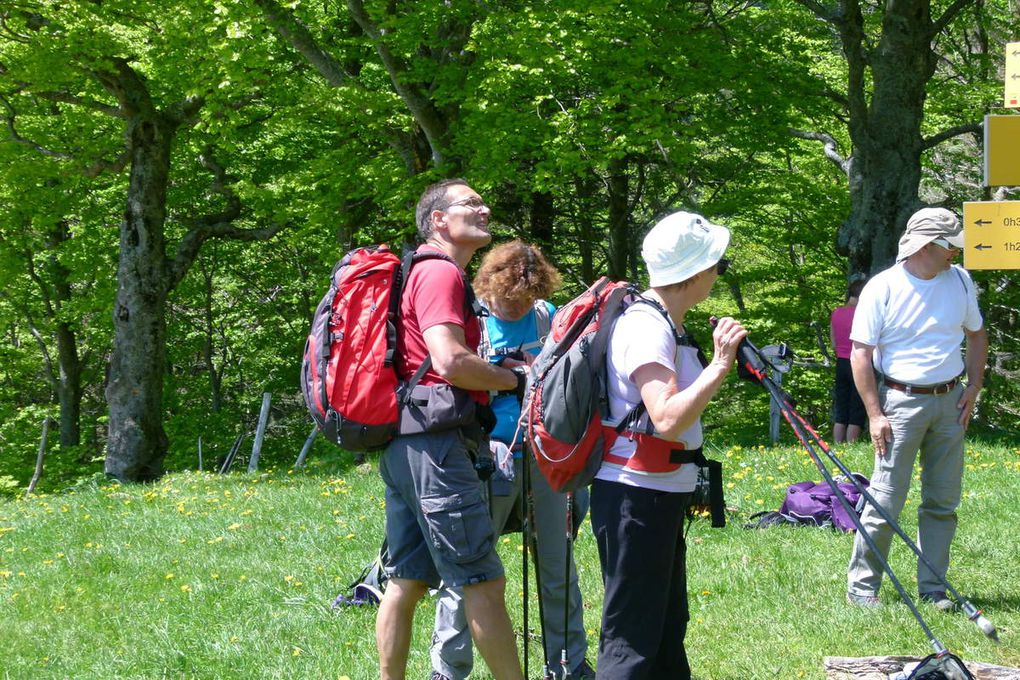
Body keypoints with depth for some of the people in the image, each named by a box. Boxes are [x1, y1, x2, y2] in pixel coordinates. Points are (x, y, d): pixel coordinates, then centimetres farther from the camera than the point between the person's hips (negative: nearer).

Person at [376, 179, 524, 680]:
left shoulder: (425, 273, 22)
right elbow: (449, 362, -20)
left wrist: (496, 371, 13)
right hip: (436, 443, -10)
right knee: (483, 581, -8)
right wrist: (515, 379, -6)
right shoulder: (440, 273, -9)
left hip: (402, 445, 10)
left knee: (407, 580, 10)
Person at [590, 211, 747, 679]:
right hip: (635, 497, -11)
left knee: (666, 632, 18)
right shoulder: (645, 327, -18)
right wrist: (720, 365, -26)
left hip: (661, 497, 11)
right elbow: (668, 420, -29)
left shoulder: (665, 324, 14)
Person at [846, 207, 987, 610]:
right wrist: (875, 414, -12)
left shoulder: (960, 281, 6)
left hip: (950, 401, 5)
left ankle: (933, 588, 15)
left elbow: (977, 334, 19)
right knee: (885, 500, -6)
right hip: (901, 401, -5)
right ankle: (861, 587, 2)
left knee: (943, 501, 7)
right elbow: (861, 354, -7)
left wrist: (974, 386, 7)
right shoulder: (882, 288, -9)